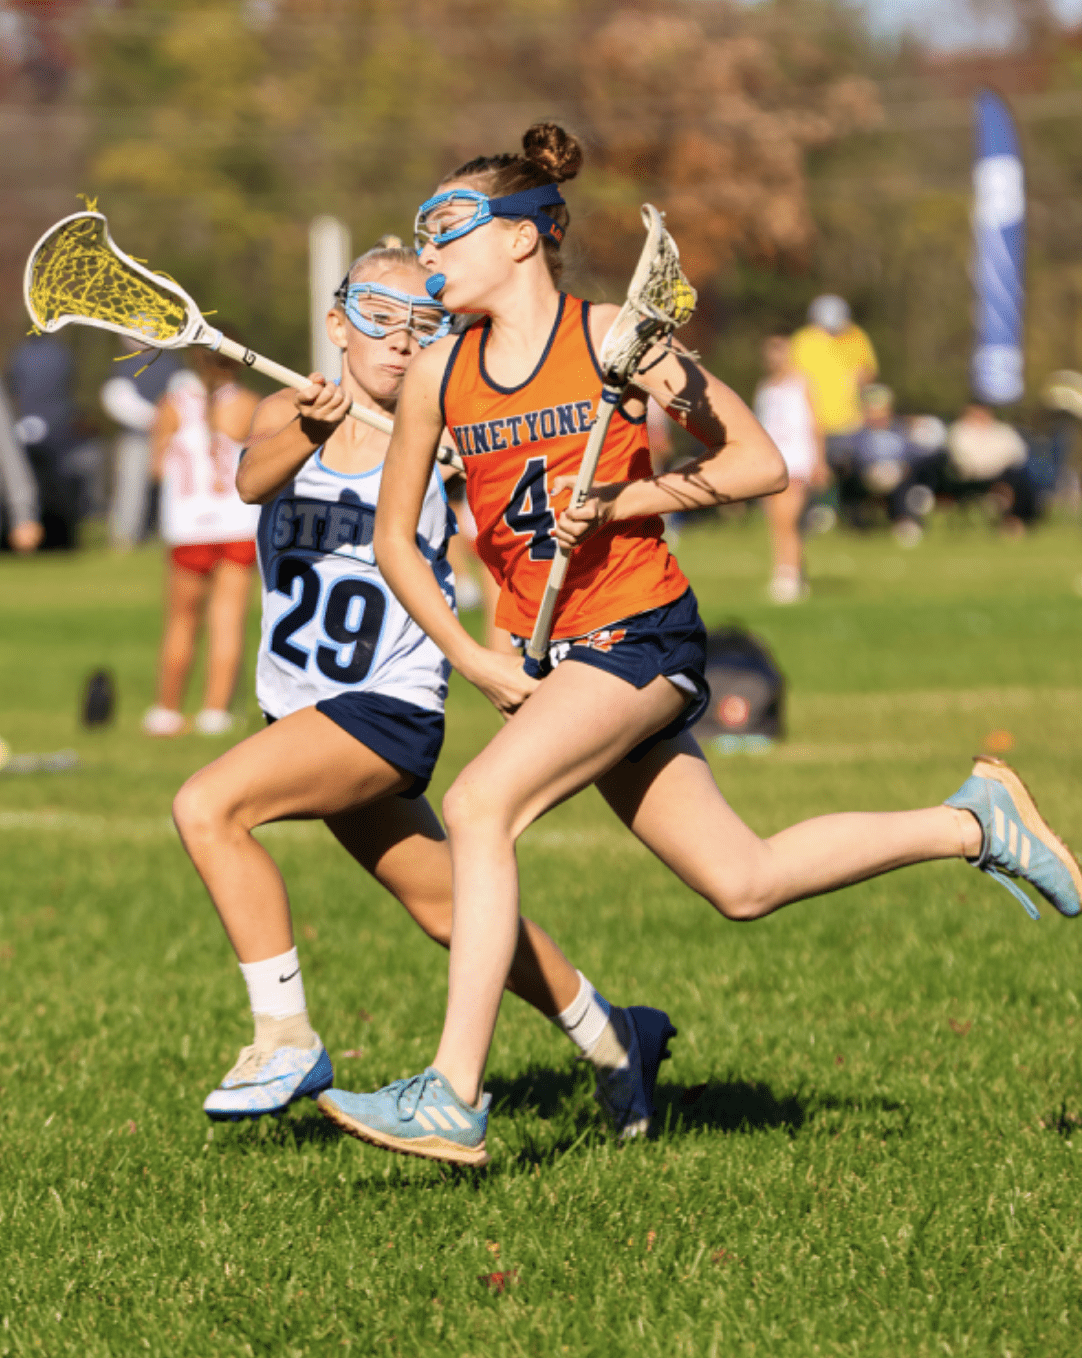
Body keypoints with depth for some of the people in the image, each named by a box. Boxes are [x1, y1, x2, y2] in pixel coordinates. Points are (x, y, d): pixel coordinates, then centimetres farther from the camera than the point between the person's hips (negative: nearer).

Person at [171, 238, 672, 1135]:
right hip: (309, 710, 5)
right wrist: (307, 435, -45)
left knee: (210, 808, -23)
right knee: (449, 909, 16)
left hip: (392, 705, -5)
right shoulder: (292, 417, -2)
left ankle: (287, 1041, -15)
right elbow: (253, 480, -23)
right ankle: (609, 1037, 36)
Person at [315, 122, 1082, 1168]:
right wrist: (479, 666, 2)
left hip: (643, 632, -6)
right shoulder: (439, 375, 5)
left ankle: (454, 1096, -23)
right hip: (551, 656, 6)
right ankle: (973, 821, 27)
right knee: (740, 883, 8)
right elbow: (394, 541, 12)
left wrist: (619, 501, -16)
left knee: (479, 806, -24)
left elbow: (760, 464, -6)